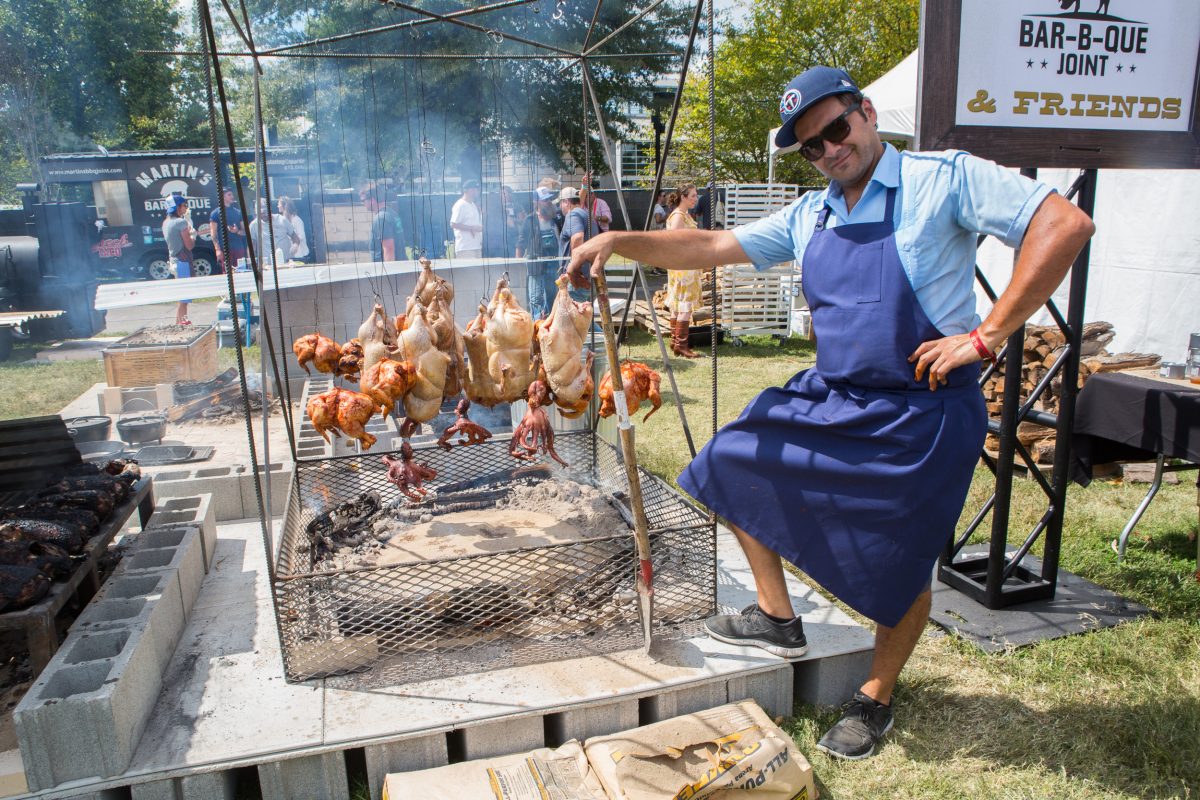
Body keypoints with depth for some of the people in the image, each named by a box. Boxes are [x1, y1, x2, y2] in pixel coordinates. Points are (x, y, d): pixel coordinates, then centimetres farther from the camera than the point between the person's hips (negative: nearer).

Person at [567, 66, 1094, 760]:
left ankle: (876, 699, 34)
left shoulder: (944, 178, -11)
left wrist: (986, 336, -22)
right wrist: (618, 241, -4)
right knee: (738, 462, 12)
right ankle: (778, 619, 27)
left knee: (900, 568, 6)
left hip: (922, 412, -6)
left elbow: (1066, 225, -18)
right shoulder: (810, 216, 8)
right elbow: (711, 247, 8)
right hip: (830, 397, 7)